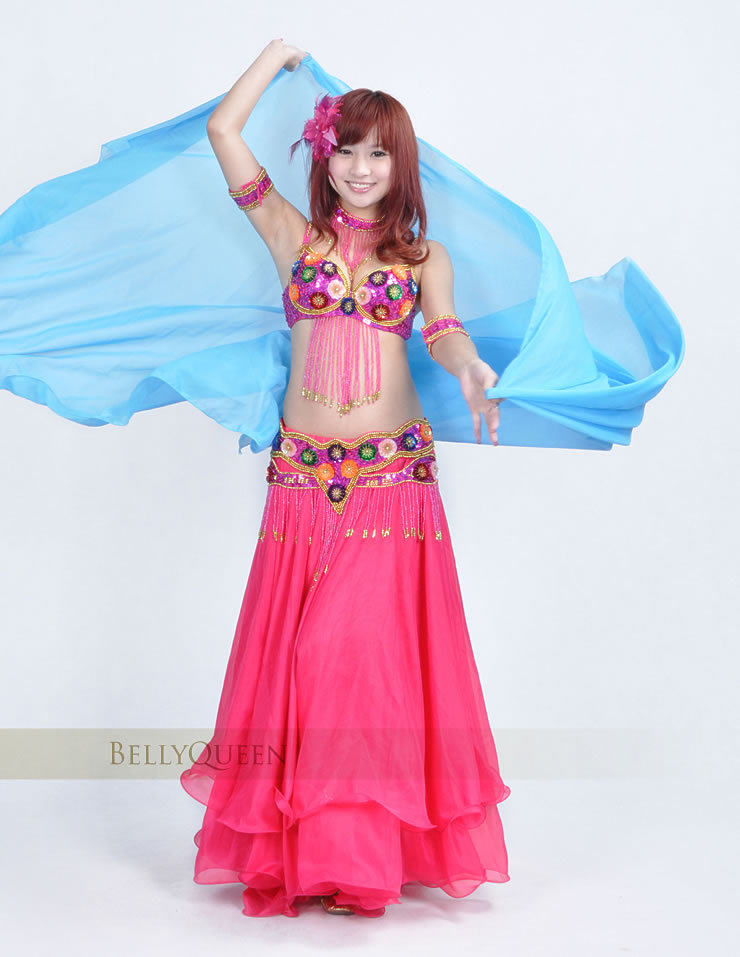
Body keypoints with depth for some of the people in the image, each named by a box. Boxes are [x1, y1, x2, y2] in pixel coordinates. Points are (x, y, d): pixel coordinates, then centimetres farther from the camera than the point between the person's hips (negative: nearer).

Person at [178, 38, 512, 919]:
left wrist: (471, 369, -30)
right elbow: (222, 130, 6)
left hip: (396, 478, -1)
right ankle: (291, 843, 12)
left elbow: (442, 330, -8)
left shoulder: (424, 256, 11)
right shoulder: (294, 237, 11)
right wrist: (281, 52, 16)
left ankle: (368, 844, 5)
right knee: (300, 655, 1)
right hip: (301, 477, 1)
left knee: (374, 652, -4)